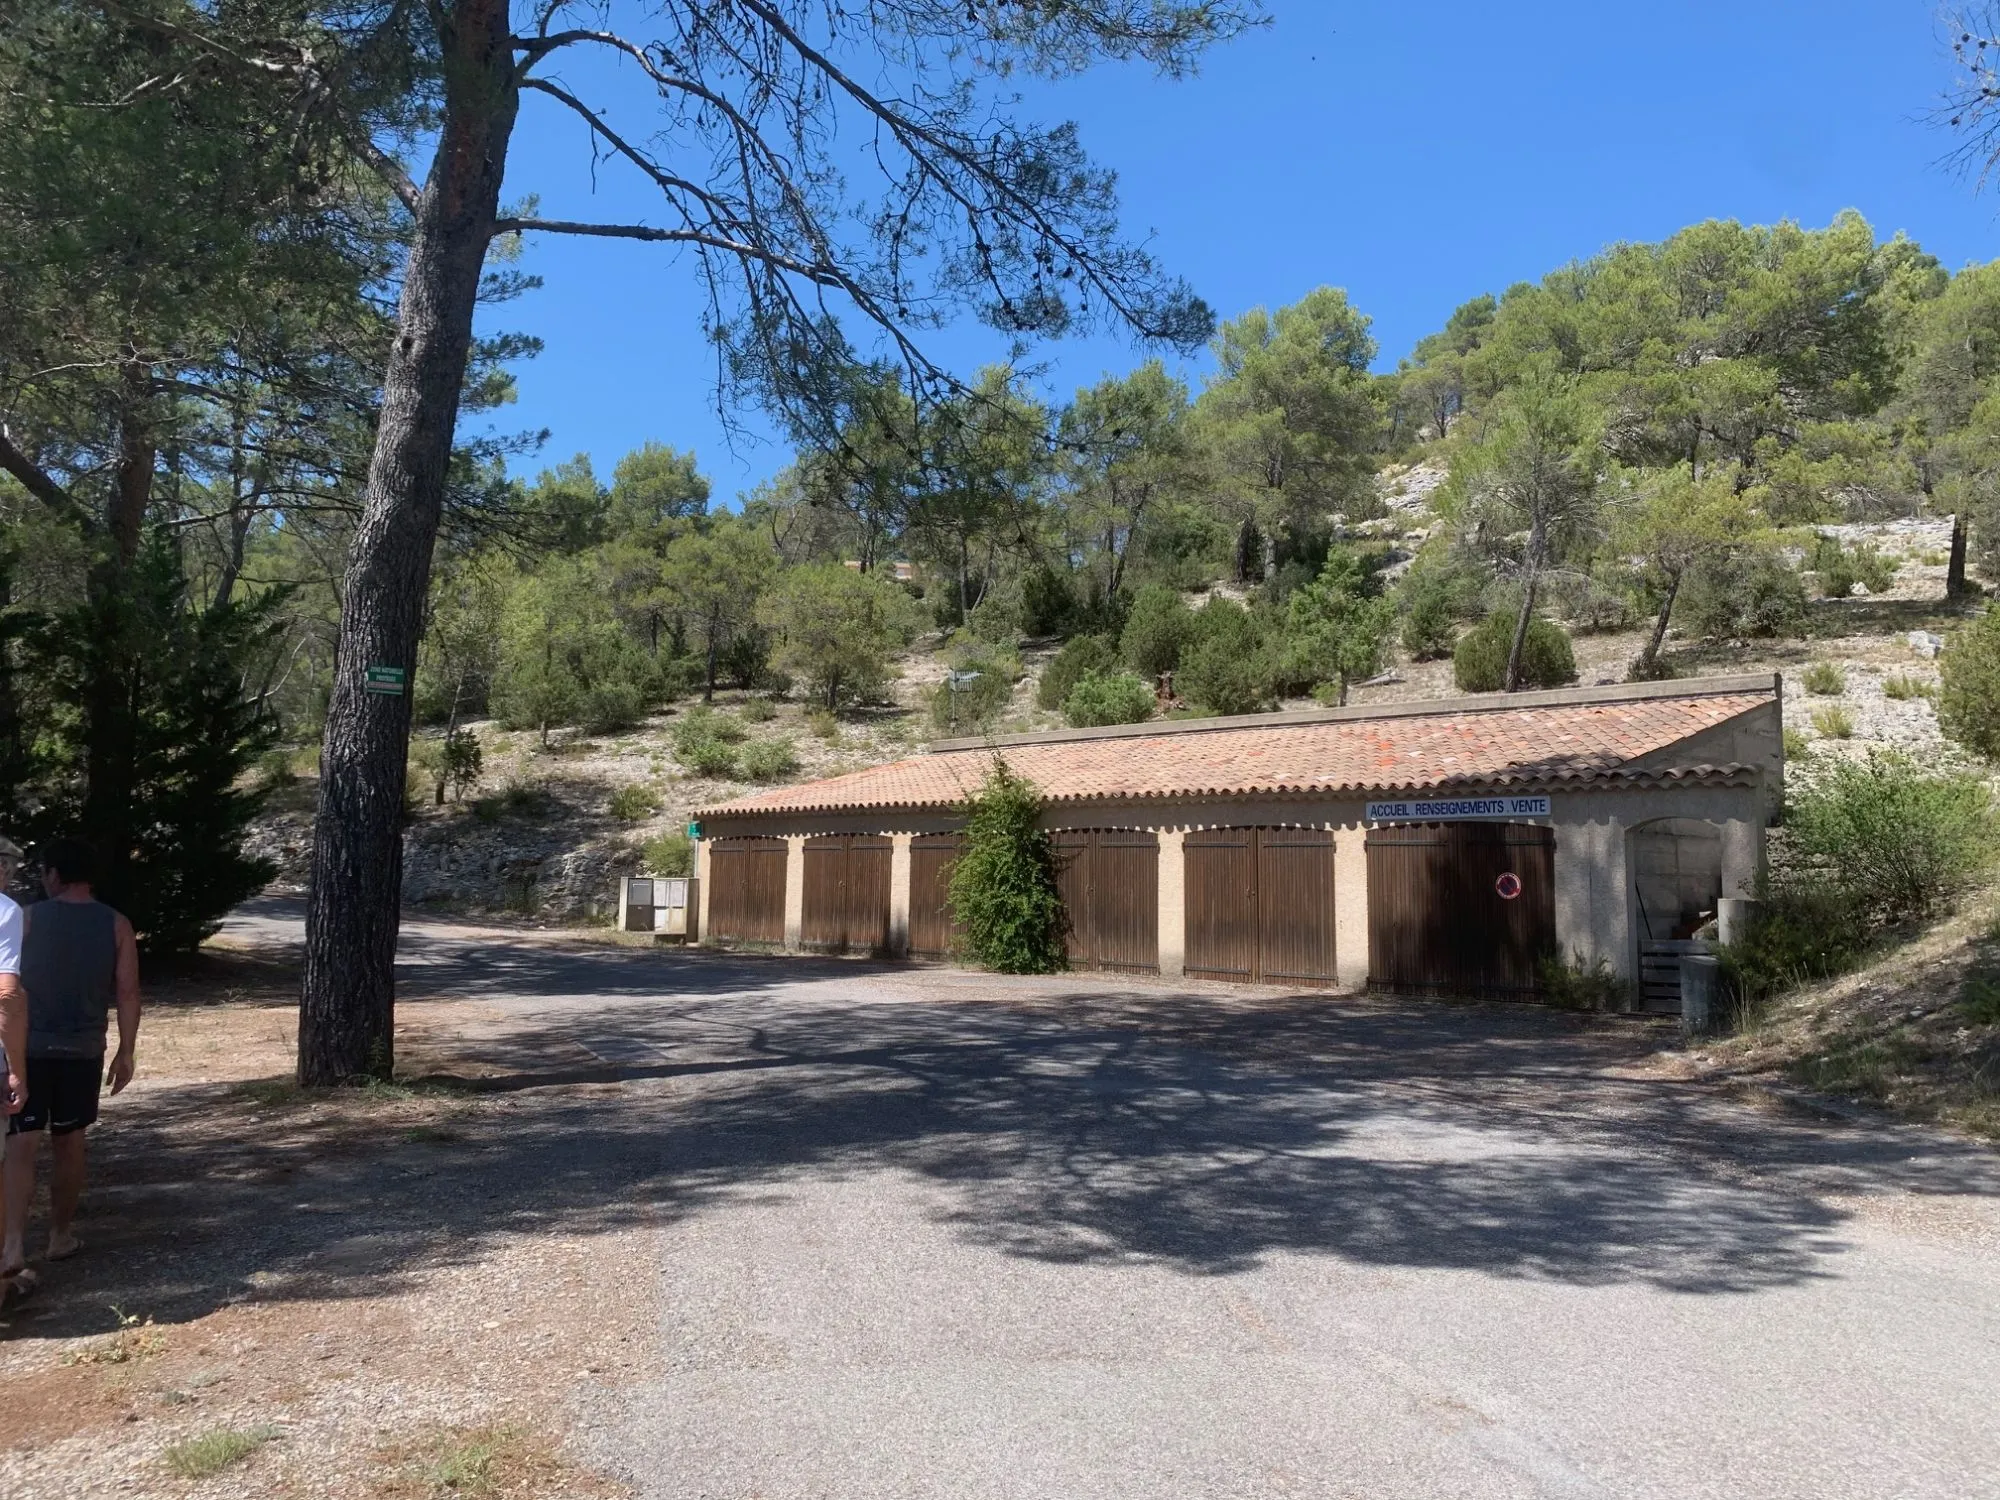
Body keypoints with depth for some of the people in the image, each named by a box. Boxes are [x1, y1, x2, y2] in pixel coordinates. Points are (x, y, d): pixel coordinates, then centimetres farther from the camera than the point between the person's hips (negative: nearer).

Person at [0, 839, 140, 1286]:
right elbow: (127, 993, -2)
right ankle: (61, 1234, 25)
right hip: (83, 1049, 2)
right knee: (68, 1142, 15)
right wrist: (126, 1052, 5)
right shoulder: (116, 925, 0)